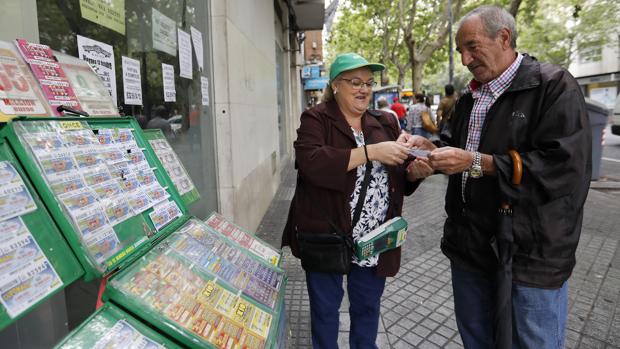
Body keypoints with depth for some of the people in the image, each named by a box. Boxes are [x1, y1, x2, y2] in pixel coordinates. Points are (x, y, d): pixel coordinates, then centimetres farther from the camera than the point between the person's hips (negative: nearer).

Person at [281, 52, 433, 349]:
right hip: (326, 236, -4)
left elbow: (400, 181, 13)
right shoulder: (315, 120, -5)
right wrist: (371, 152, -26)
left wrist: (414, 172, -10)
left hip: (374, 242, 4)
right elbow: (312, 163, -24)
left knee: (368, 307, 19)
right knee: (325, 307, 14)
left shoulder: (385, 123, 10)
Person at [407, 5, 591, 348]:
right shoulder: (469, 98, 13)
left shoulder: (554, 86, -10)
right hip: (469, 248, 7)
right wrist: (431, 148, 1)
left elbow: (566, 167, -21)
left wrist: (476, 162, -23)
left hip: (529, 255, -6)